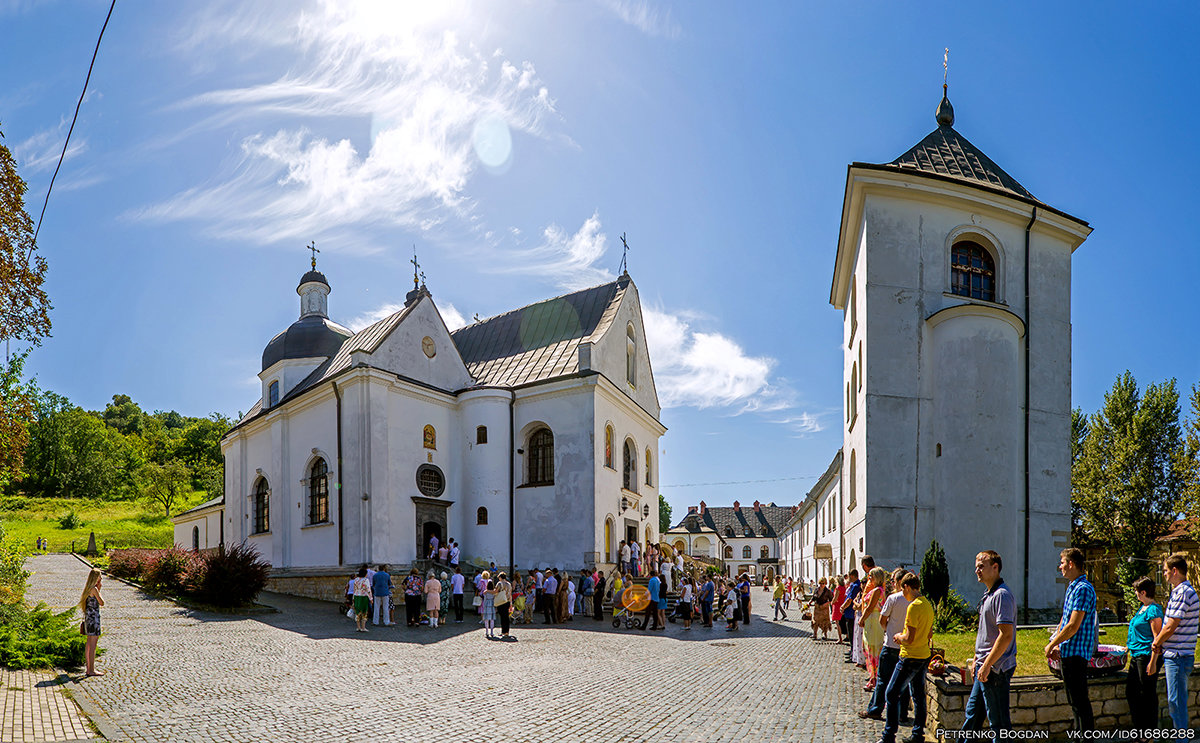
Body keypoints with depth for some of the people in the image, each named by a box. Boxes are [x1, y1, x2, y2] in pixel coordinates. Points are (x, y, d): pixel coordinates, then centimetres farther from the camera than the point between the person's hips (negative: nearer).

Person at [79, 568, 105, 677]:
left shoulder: (89, 588, 11)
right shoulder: (94, 589, -16)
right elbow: (102, 603, -10)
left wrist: (98, 588, 13)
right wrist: (99, 589, -4)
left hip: (88, 617, 10)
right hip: (94, 618, -10)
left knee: (89, 644, 15)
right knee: (93, 645, -5)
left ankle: (89, 668, 21)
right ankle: (91, 670, -3)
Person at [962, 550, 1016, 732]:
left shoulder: (1002, 595, -17)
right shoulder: (988, 594, 15)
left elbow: (1006, 635, -23)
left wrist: (986, 665, -21)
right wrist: (977, 659, 22)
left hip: (996, 668, -10)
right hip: (985, 665, 10)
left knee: (998, 721, -1)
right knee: (972, 714, 17)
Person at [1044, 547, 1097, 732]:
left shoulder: (1083, 589, -18)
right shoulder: (1072, 587, 15)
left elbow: (1073, 627, -21)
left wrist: (1051, 645, -12)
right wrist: (1056, 644, 12)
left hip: (1076, 652, -10)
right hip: (1068, 652, 10)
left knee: (1080, 701, -5)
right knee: (1075, 701, 16)